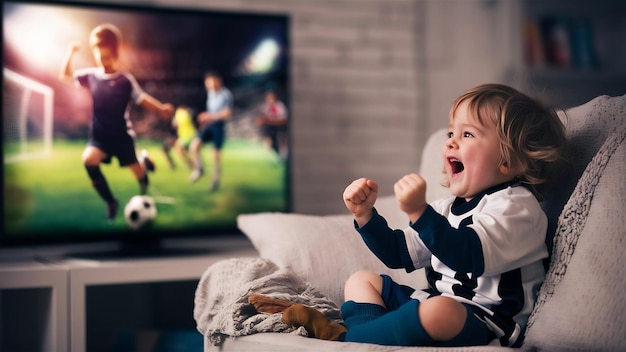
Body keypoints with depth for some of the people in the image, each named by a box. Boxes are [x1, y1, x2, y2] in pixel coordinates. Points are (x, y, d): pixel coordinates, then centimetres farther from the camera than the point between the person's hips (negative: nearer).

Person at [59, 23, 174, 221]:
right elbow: (65, 76, 5)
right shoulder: (91, 76, -4)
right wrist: (71, 53, -5)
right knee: (88, 159, -28)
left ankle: (144, 162, 55)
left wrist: (161, 108, -19)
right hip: (100, 136, 2)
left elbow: (141, 99, -5)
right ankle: (110, 202, -12)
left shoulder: (126, 80, -13)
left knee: (136, 171, 11)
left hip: (122, 135, -2)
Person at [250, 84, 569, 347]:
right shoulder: (449, 207, 17)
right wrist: (365, 214, 3)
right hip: (435, 298, 10)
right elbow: (399, 255, 17)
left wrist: (419, 213, -37)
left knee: (439, 311, -41)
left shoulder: (516, 205, -12)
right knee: (362, 280, 17)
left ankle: (342, 336, -25)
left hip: (483, 321, -10)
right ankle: (373, 332, -14)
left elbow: (469, 256, -28)